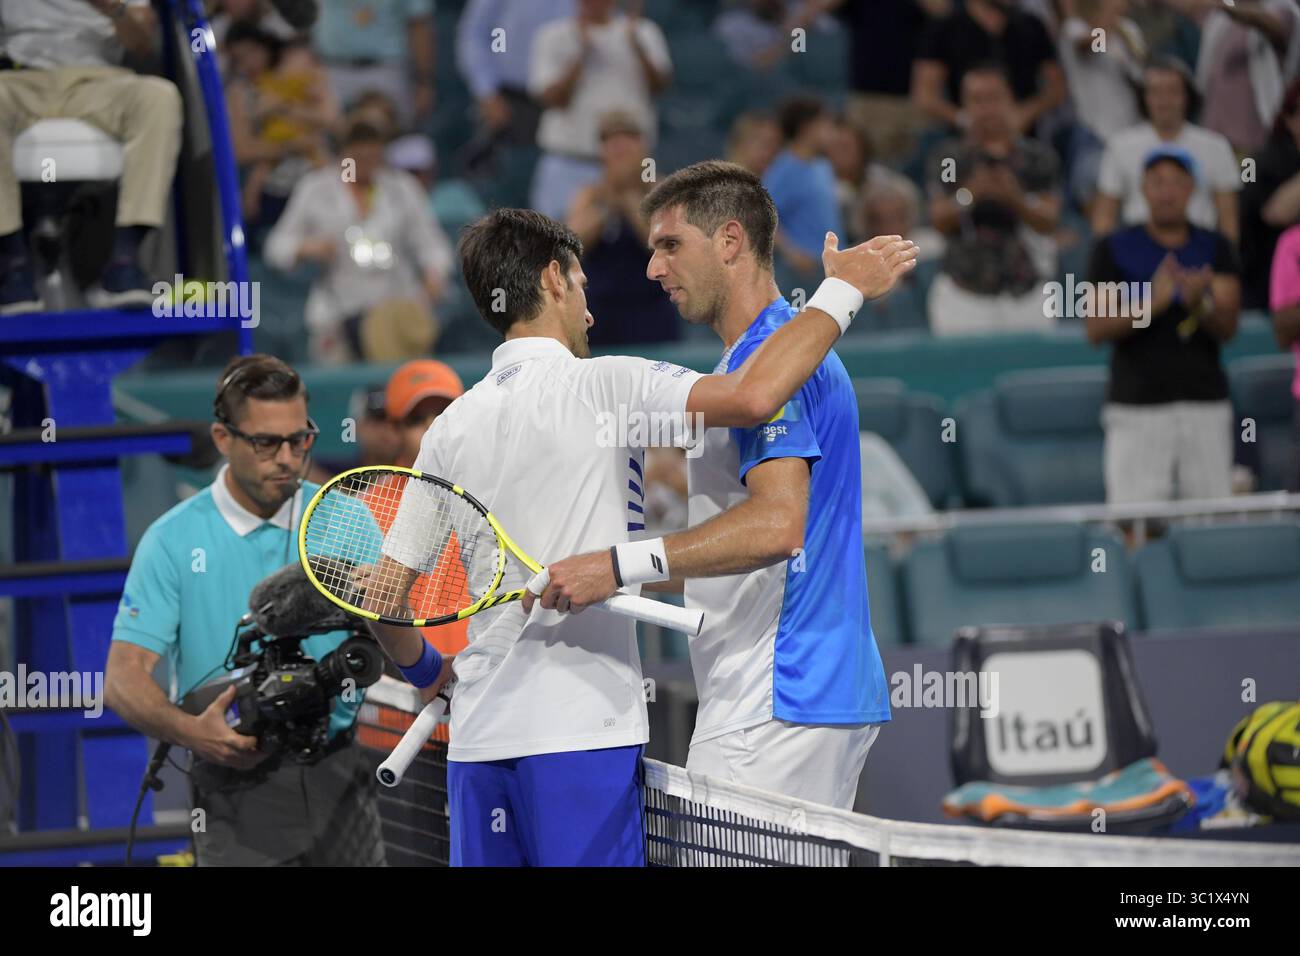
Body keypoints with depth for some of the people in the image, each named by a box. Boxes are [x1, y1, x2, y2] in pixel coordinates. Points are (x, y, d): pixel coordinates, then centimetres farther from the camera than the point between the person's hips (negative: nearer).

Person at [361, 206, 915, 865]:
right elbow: (753, 396, -20)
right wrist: (842, 290, -8)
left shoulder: (452, 427, 12)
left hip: (476, 738, 6)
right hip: (580, 735, -6)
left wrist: (430, 671, 33)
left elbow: (384, 598, 12)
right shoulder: (602, 385, -5)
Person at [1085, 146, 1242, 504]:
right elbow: (1095, 329, -3)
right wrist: (1152, 303, -18)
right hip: (1137, 408, -2)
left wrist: (1198, 303, -21)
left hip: (1206, 406, 2)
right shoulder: (1114, 249, 5)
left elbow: (1228, 326, 1)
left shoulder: (1216, 248, 10)